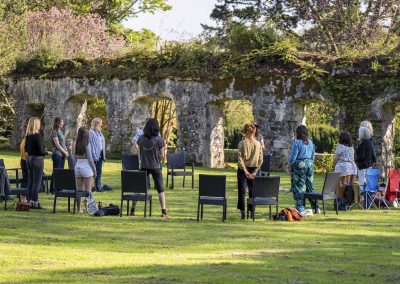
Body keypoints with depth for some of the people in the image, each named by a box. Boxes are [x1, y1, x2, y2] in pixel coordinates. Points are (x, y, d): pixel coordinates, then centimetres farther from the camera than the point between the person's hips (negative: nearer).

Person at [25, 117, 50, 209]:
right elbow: (41, 150, -17)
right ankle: (35, 203, -2)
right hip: (37, 159, -7)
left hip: (29, 158, 7)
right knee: (37, 182, -3)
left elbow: (26, 149, 13)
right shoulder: (38, 135, -16)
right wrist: (47, 152, 1)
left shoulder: (27, 136, 5)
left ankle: (30, 201, 17)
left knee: (30, 181, 13)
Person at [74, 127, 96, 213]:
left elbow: (75, 157, 9)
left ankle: (78, 209, 11)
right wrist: (94, 170, -2)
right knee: (88, 190, 0)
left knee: (79, 190, 10)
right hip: (86, 167, -5)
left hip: (77, 166, 5)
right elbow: (90, 158, -11)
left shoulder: (76, 144, 4)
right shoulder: (87, 144, -12)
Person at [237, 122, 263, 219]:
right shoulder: (258, 144, 1)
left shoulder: (242, 143, -8)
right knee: (252, 191, 11)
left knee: (242, 190, 1)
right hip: (254, 170, 3)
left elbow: (240, 159, -13)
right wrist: (255, 171, 1)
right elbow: (260, 160, 0)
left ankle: (242, 211, -7)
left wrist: (245, 171, -13)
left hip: (243, 169, -3)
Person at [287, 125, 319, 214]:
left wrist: (289, 165, 1)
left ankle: (300, 209, -3)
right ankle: (315, 207, 14)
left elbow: (293, 156, -13)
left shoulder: (297, 143, -13)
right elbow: (313, 156, 14)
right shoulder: (310, 143, 8)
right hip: (309, 164, 7)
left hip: (299, 165, -7)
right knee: (310, 186, 15)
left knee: (298, 187, -1)